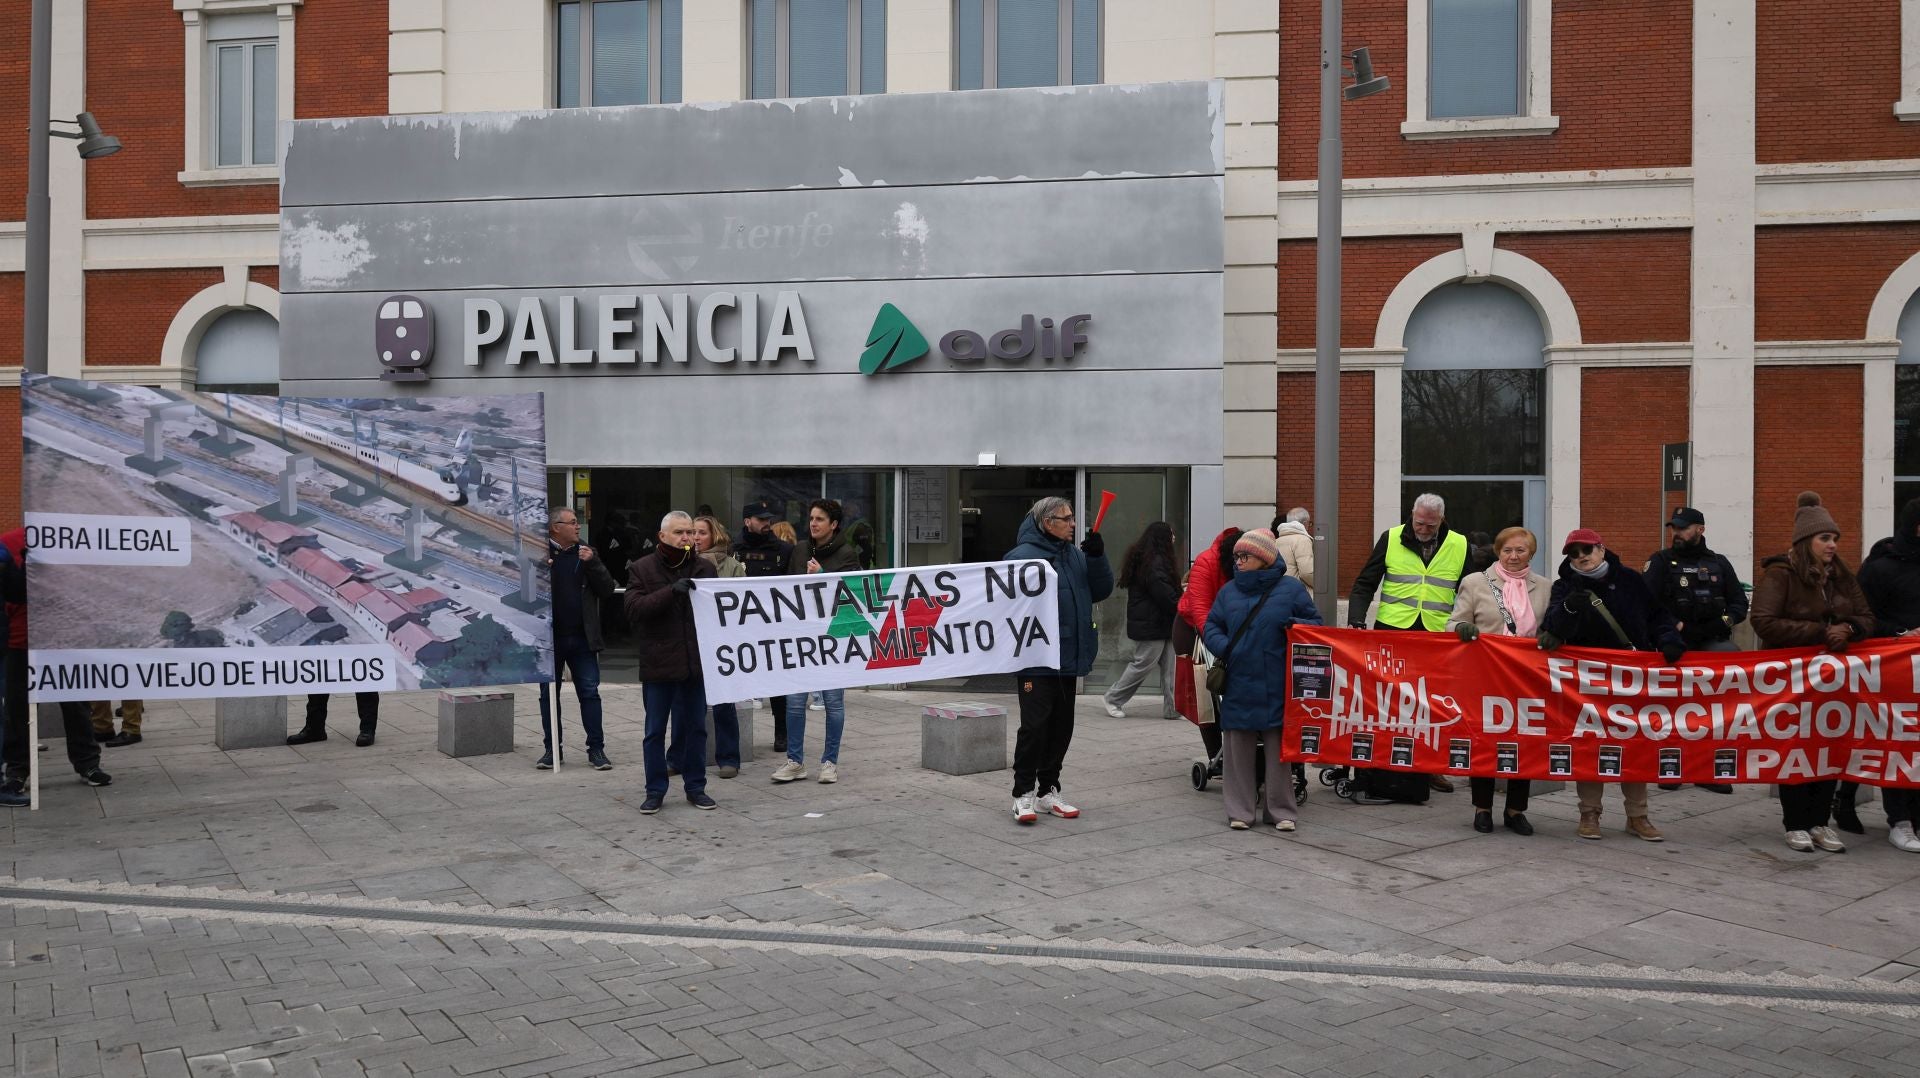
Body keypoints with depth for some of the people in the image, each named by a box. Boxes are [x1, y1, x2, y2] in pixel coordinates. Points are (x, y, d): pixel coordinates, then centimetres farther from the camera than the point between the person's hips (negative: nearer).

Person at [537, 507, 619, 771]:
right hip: (549, 638, -1)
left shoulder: (586, 553, 7)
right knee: (548, 694, 8)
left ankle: (596, 748, 8)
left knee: (589, 692, 2)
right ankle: (551, 748, 20)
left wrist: (592, 563, -10)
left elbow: (608, 590, 1)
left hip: (582, 638, 1)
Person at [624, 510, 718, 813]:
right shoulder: (642, 569, 0)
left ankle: (695, 787, 21)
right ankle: (655, 791, 16)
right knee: (655, 731, 6)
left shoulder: (704, 568, 7)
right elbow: (634, 608, -13)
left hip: (695, 662, 2)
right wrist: (671, 591, -23)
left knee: (695, 728, 10)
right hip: (657, 664, -2)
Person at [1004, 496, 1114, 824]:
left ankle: (1048, 790, 24)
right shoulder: (1023, 557, -13)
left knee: (1061, 727, 13)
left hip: (1069, 659, 8)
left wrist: (1097, 556, -6)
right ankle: (1024, 793, 7)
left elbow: (1101, 590, 9)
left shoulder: (1075, 555, 11)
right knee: (1034, 726, -5)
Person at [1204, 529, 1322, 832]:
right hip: (1238, 686, 3)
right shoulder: (1229, 591, 9)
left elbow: (1315, 623, 7)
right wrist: (1224, 648, -8)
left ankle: (1281, 810, 15)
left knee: (1279, 750, 4)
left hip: (1277, 689, -2)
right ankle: (1240, 810, 15)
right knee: (1238, 750, 6)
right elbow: (1212, 626, 12)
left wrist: (1297, 626, -15)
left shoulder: (1291, 589, 1)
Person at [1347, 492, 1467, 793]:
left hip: (1437, 634, 1)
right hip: (1392, 630, -1)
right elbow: (1365, 584, 4)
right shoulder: (1391, 539, 2)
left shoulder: (1460, 546, 5)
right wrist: (1356, 620, -9)